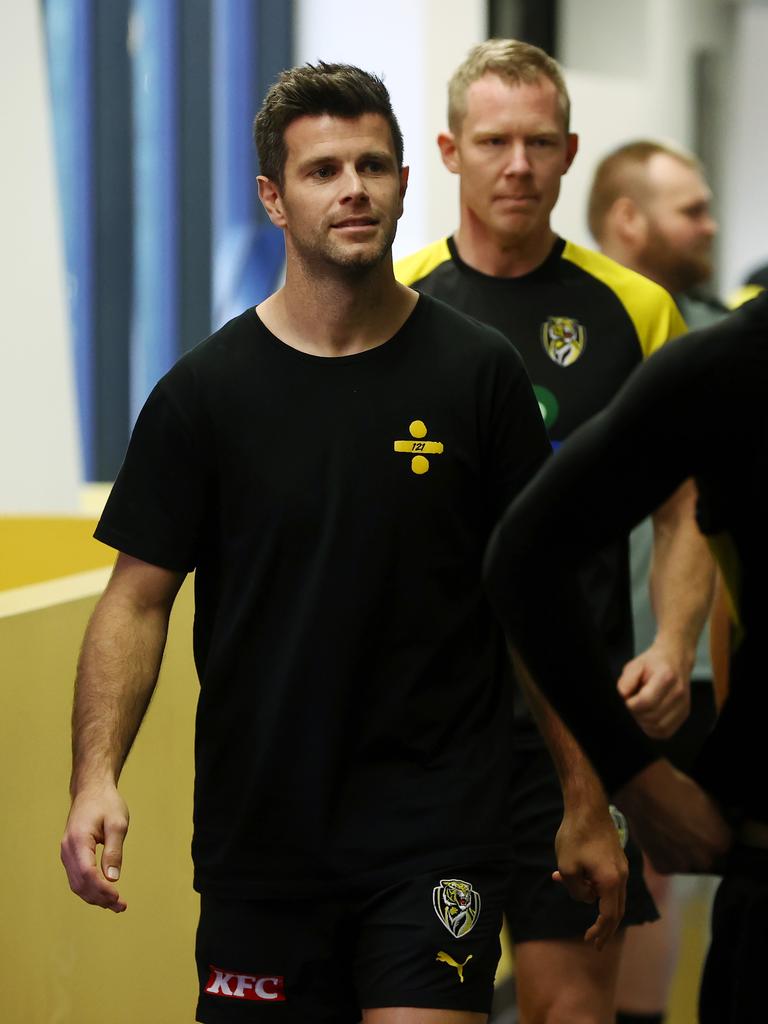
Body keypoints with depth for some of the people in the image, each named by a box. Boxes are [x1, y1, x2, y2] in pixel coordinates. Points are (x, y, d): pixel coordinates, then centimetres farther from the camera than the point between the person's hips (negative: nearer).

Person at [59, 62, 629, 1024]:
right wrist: (96, 776, -14)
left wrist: (591, 808, 4)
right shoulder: (205, 392, 0)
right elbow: (138, 600, 1)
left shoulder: (478, 375, 1)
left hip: (440, 831, -1)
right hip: (258, 833, 1)